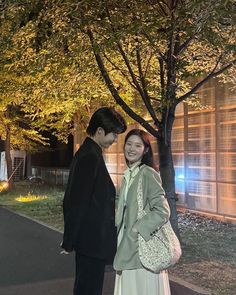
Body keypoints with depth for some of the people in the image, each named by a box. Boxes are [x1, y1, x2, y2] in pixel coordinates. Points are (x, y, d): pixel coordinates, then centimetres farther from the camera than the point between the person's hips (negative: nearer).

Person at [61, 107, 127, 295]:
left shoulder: (88, 153, 12)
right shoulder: (90, 157, -19)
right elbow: (78, 202, -21)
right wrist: (69, 242, -15)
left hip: (90, 239, 10)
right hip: (92, 239, -10)